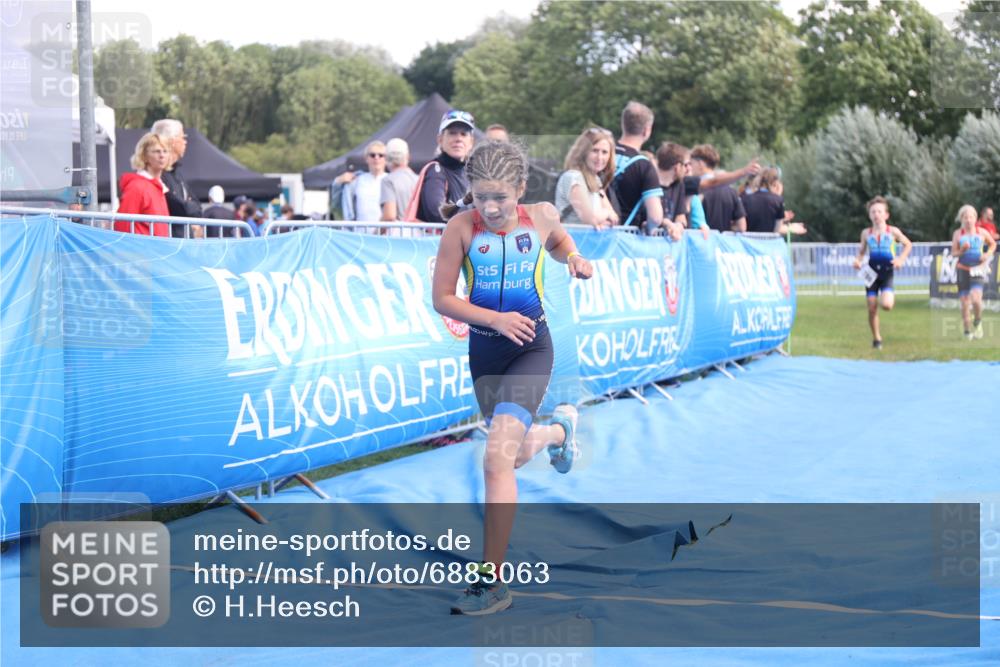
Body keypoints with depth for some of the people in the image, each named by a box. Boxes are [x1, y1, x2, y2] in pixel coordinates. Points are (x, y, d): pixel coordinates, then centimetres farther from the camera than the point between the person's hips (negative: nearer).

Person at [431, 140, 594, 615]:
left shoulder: (541, 216, -7)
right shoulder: (462, 227, -12)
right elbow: (442, 299, -9)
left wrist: (574, 259, -1)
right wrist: (495, 319, -21)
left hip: (530, 348, -3)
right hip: (484, 349, 3)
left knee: (497, 458, -20)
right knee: (517, 455, 22)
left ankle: (491, 582, -15)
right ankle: (559, 429, 61)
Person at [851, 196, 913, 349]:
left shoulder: (893, 231, 0)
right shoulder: (866, 233, 5)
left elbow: (908, 244, 13)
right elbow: (861, 251, 17)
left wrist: (901, 259, -2)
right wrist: (858, 260, -4)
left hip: (887, 273, -2)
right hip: (872, 272, 2)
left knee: (886, 305, -22)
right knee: (872, 308, -1)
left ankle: (891, 297, 15)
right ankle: (876, 338, 13)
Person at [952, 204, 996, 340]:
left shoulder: (982, 232, 2)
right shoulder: (958, 234, 2)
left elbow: (993, 244, 18)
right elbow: (953, 253, 3)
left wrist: (987, 254, 1)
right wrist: (962, 250, -18)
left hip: (977, 270, -1)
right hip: (963, 270, 1)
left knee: (976, 299, -20)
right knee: (964, 302, 2)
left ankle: (978, 322, 7)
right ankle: (967, 330, 16)